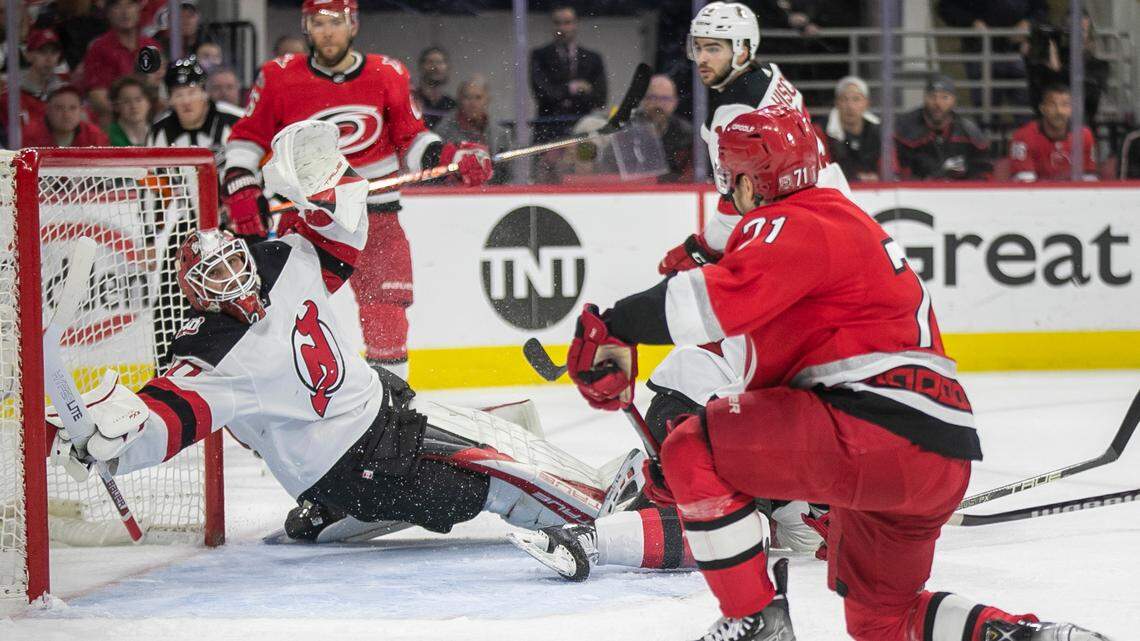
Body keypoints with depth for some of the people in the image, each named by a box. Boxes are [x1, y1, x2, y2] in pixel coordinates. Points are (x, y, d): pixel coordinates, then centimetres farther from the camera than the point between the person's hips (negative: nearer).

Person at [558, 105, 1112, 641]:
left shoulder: (797, 225, -3)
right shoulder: (844, 222, 29)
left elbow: (722, 298, -24)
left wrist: (614, 327, -16)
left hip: (881, 430, -11)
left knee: (692, 452, -6)